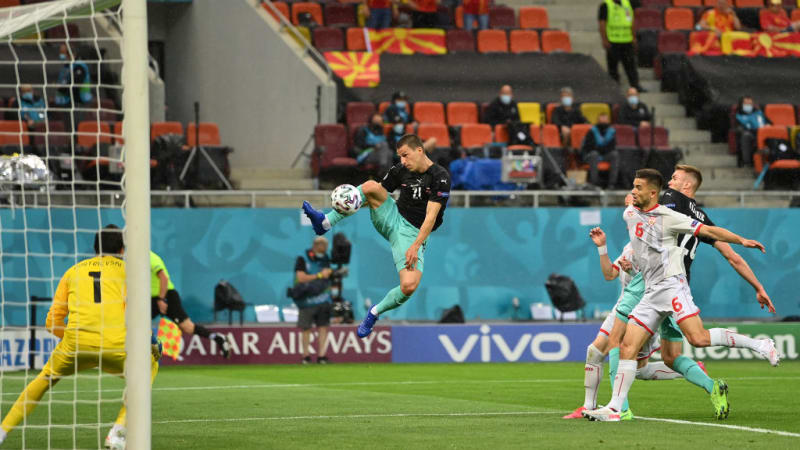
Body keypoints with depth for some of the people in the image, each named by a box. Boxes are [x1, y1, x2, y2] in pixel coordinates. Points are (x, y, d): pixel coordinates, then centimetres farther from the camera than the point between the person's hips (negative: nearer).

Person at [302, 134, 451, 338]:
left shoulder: (440, 177, -13)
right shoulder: (401, 170, 4)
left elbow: (431, 216, -19)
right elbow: (377, 192, 11)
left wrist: (415, 246, -27)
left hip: (413, 235, -4)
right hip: (392, 219, 4)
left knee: (409, 287, -27)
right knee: (370, 186, -22)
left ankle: (375, 312, 1)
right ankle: (324, 222, -17)